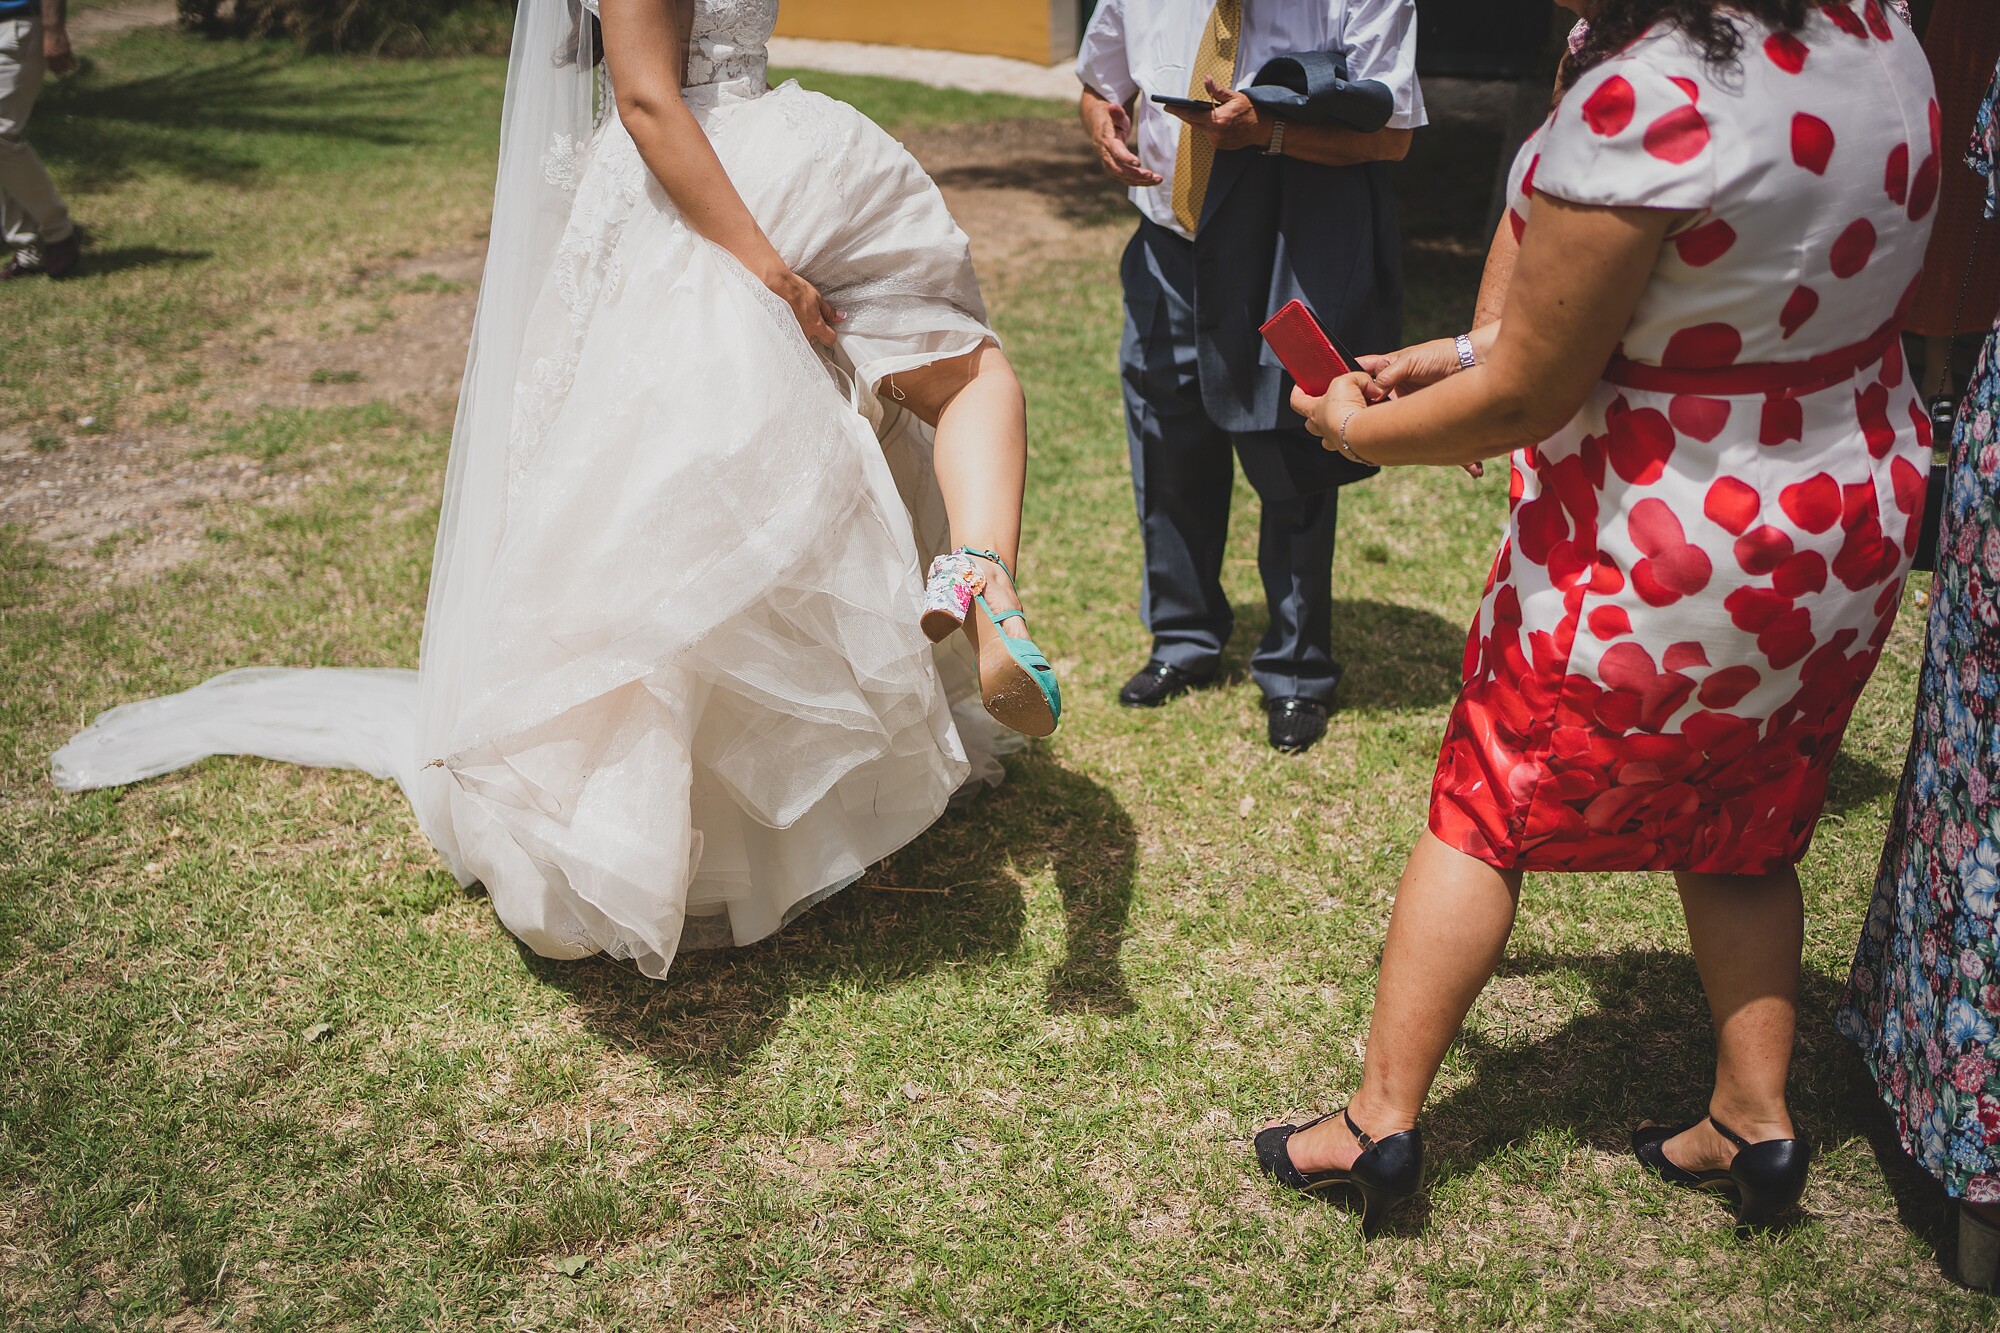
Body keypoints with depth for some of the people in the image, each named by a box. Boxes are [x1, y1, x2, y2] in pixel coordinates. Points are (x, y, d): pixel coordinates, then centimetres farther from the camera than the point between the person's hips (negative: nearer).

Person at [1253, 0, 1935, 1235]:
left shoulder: (1642, 99, -28)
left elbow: (1524, 400, -20)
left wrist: (1358, 427, -2)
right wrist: (1476, 348, 9)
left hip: (1657, 564, -7)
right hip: (1855, 523, 7)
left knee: (1487, 809, 11)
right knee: (1741, 827, 23)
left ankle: (1383, 1119, 19)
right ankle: (1756, 1120, 30)